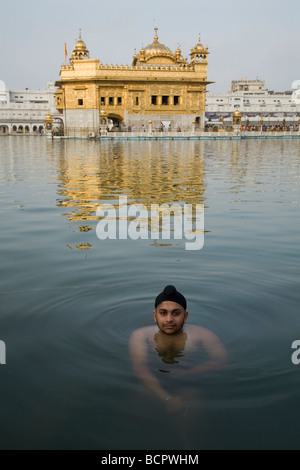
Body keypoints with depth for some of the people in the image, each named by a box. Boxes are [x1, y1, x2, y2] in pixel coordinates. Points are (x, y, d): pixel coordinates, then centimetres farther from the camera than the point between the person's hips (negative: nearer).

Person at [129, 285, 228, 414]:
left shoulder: (201, 335, -4)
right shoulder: (141, 335, -7)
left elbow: (222, 360, -15)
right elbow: (139, 367, -21)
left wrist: (183, 373, -24)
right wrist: (167, 399, -35)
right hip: (154, 387, 1)